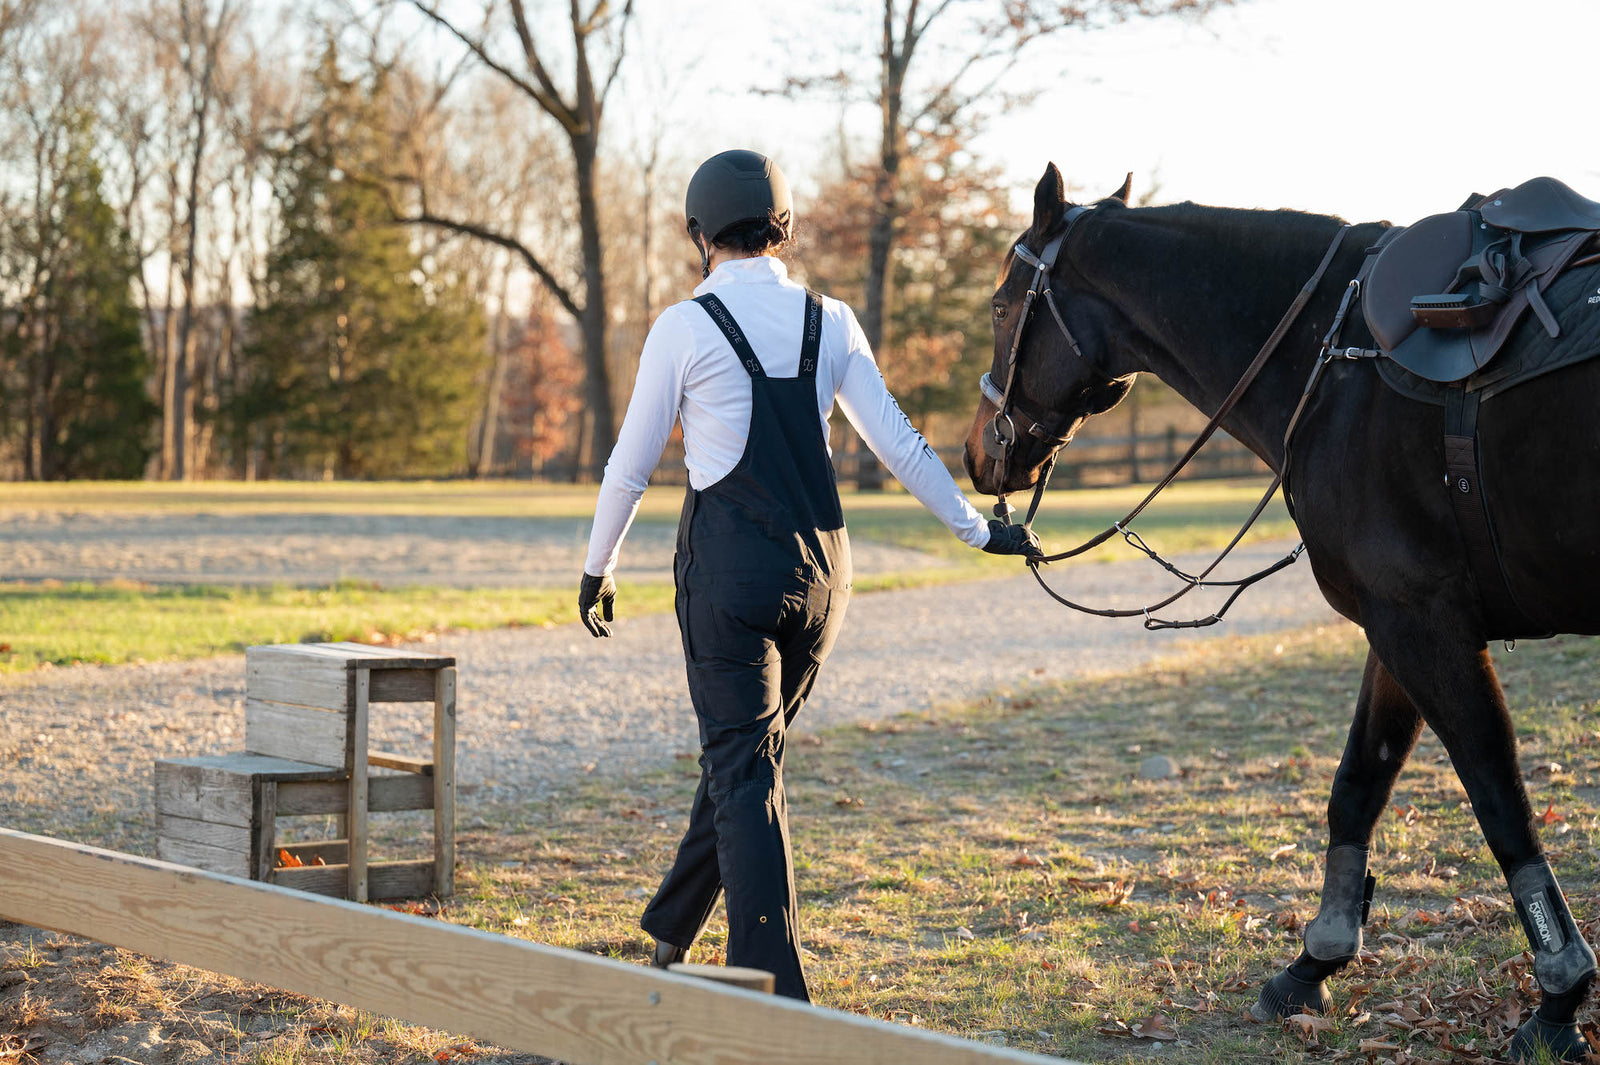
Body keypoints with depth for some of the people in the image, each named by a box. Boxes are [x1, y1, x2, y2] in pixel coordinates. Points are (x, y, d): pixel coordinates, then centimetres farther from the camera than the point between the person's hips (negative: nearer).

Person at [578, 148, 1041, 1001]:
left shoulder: (684, 328, -8)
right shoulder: (830, 322, 4)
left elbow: (631, 464, -2)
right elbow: (898, 443, 6)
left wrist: (597, 568, 12)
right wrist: (977, 529, 17)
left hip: (729, 562, -5)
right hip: (821, 563, 5)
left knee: (743, 770, -2)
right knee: (744, 749, 19)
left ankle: (775, 989, -6)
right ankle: (672, 932, 33)